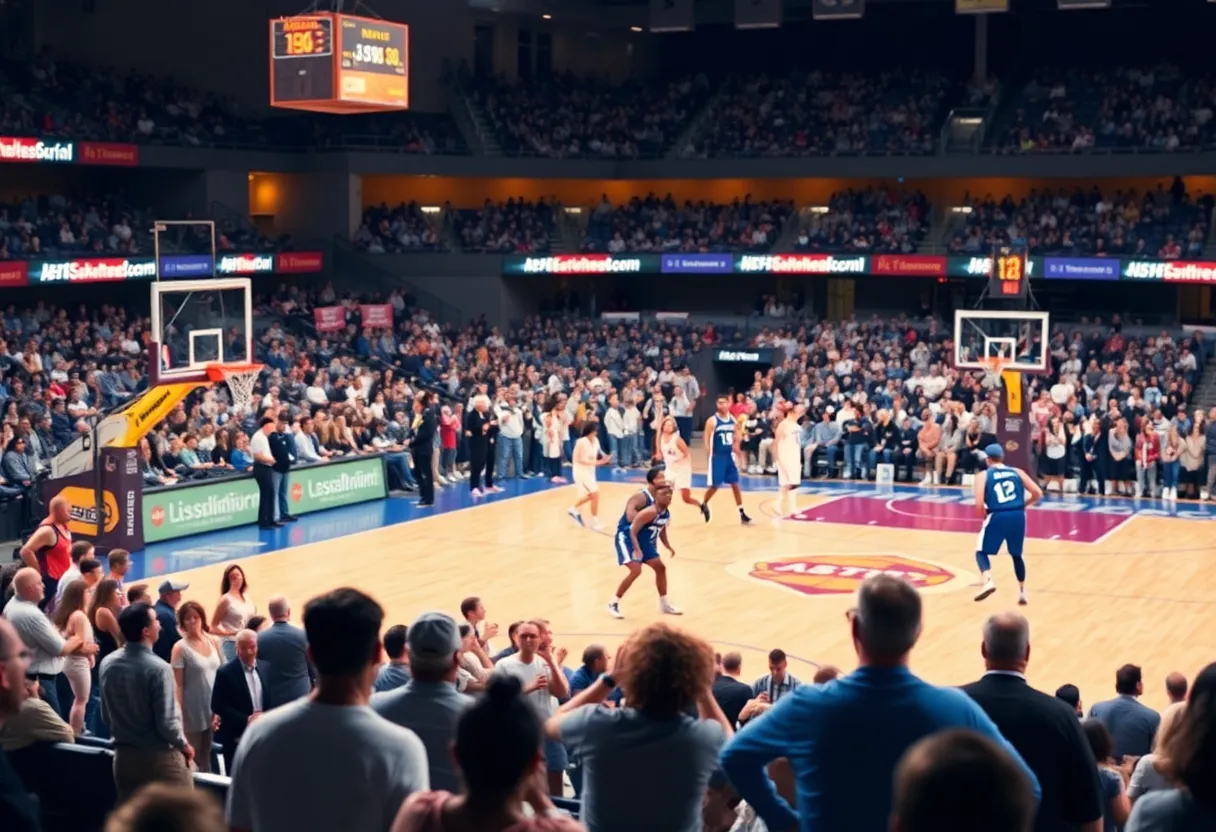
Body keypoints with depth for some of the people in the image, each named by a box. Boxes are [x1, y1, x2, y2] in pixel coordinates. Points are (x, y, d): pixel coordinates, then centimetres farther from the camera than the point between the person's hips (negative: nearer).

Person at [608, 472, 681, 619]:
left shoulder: (666, 513, -1)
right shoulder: (649, 512, -27)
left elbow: (662, 530, 15)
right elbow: (633, 532, -30)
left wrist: (668, 547, 9)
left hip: (645, 541, 9)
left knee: (660, 567, 11)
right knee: (636, 570, -21)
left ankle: (664, 604, 26)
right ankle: (613, 604, -8)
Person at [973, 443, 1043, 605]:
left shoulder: (983, 475, 6)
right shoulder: (1017, 472, 14)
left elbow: (979, 504, -6)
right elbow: (1038, 493, 7)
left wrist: (984, 515, 14)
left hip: (997, 517, -3)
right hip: (1018, 516, 3)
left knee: (981, 551, 15)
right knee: (1016, 555, 24)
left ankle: (988, 581, -10)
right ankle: (1022, 592, 25)